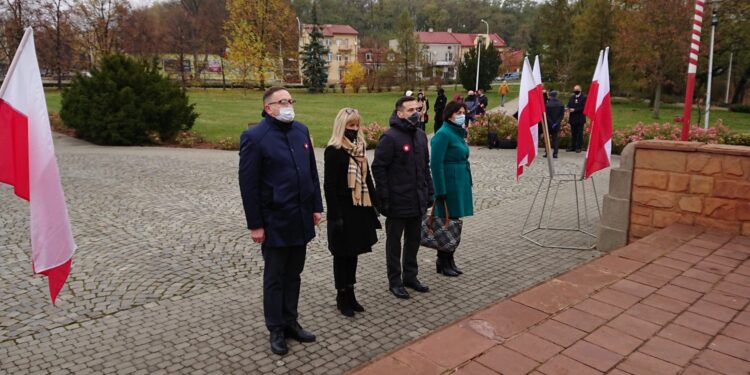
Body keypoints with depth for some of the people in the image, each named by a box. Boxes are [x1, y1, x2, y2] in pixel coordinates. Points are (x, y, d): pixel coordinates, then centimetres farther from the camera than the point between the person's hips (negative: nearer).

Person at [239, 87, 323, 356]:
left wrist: (316, 206, 9)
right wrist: (255, 224, -13)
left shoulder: (301, 130, 7)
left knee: (293, 274, 16)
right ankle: (276, 329, 23)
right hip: (275, 221, -5)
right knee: (275, 277, 9)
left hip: (301, 218, 6)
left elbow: (312, 172, 12)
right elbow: (248, 184, -12)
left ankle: (291, 322, 30)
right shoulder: (254, 137, -11)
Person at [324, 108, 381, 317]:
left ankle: (350, 292, 27)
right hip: (343, 211, -7)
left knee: (353, 252, 15)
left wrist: (374, 204, 9)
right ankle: (342, 297, 18)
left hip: (359, 209, 7)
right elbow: (329, 185, -16)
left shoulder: (359, 148, 9)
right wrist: (335, 215, -19)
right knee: (342, 254, 5)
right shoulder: (333, 151, -13)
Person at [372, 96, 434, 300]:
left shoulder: (421, 135, 9)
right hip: (397, 201, -7)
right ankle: (395, 281, 20)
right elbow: (378, 168, -15)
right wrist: (384, 198, -17)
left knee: (414, 239, 17)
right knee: (394, 242, 7)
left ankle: (410, 276, 32)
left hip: (418, 201, 7)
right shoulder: (390, 137, -14)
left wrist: (429, 191, 12)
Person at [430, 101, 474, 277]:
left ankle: (449, 260, 24)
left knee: (454, 223, 13)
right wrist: (440, 191, -19)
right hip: (449, 186, -8)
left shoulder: (458, 132, 13)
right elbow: (436, 164, -18)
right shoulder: (443, 134, -14)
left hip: (460, 185, 8)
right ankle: (443, 263, 14)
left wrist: (467, 182, 14)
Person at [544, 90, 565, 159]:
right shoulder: (561, 104, 0)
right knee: (555, 139, 11)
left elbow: (546, 115, -13)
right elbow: (562, 115, -2)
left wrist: (552, 123, -8)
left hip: (548, 124, -4)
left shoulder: (547, 104, -14)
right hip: (557, 125, 4)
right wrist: (556, 122, -5)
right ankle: (555, 153, 4)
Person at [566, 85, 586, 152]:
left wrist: (574, 110, -18)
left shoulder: (584, 98, -5)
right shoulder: (572, 97, 14)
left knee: (579, 133, 0)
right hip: (572, 118, 5)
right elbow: (569, 105, 11)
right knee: (573, 133, 10)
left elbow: (583, 107, -13)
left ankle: (579, 147, 4)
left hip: (580, 119, -5)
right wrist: (569, 109, -11)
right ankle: (572, 146, 15)